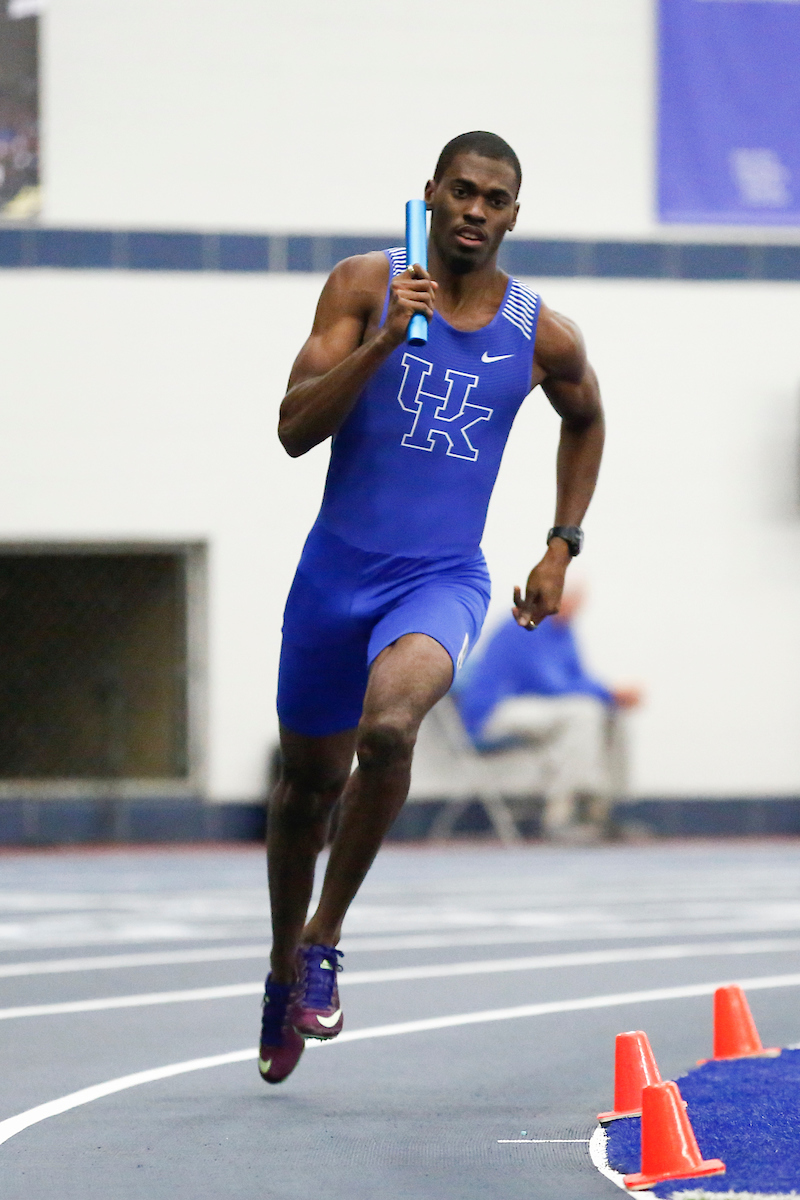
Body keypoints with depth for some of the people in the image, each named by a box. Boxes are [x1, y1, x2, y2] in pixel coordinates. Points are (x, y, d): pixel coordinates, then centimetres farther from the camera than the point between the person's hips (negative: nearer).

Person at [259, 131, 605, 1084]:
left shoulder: (543, 336, -1)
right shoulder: (364, 286, -5)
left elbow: (586, 422, 21)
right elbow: (294, 430, -13)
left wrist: (561, 549, 14)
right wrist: (385, 340, -25)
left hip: (444, 579, -1)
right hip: (338, 567, 1)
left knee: (389, 724, -30)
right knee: (309, 780, 13)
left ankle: (323, 942, -13)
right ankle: (284, 969, 37)